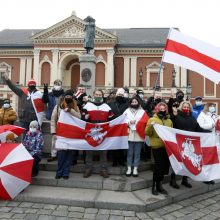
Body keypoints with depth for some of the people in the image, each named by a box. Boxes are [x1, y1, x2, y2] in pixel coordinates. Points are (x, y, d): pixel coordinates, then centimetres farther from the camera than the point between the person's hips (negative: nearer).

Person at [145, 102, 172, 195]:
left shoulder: (169, 121, 15)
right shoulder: (152, 119, 1)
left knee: (165, 166, 7)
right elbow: (147, 133, -6)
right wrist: (150, 126, -23)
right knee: (158, 166, -6)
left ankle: (159, 185, 22)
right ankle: (154, 186, 9)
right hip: (157, 146, -5)